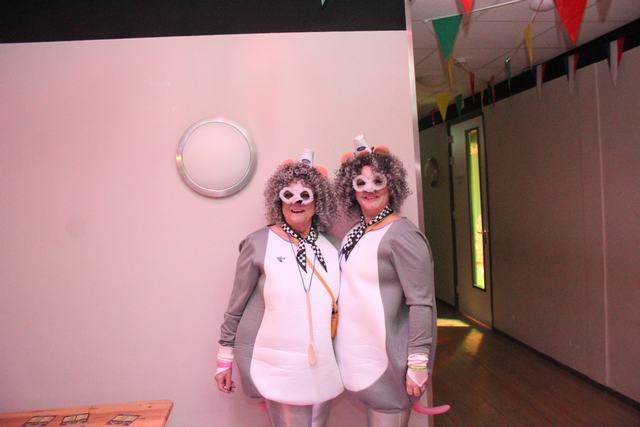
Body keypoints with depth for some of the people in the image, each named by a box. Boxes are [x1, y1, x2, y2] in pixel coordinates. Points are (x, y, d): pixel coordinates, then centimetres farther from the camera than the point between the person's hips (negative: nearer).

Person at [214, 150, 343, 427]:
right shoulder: (259, 244, -9)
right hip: (278, 367, -4)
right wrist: (225, 358, 2)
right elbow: (236, 307, -2)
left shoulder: (331, 247, 5)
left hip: (322, 368, 5)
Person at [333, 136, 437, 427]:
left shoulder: (401, 235, -17)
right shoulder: (355, 232, 7)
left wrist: (418, 364, -21)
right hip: (360, 356, 8)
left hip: (389, 361, -7)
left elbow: (422, 304, -20)